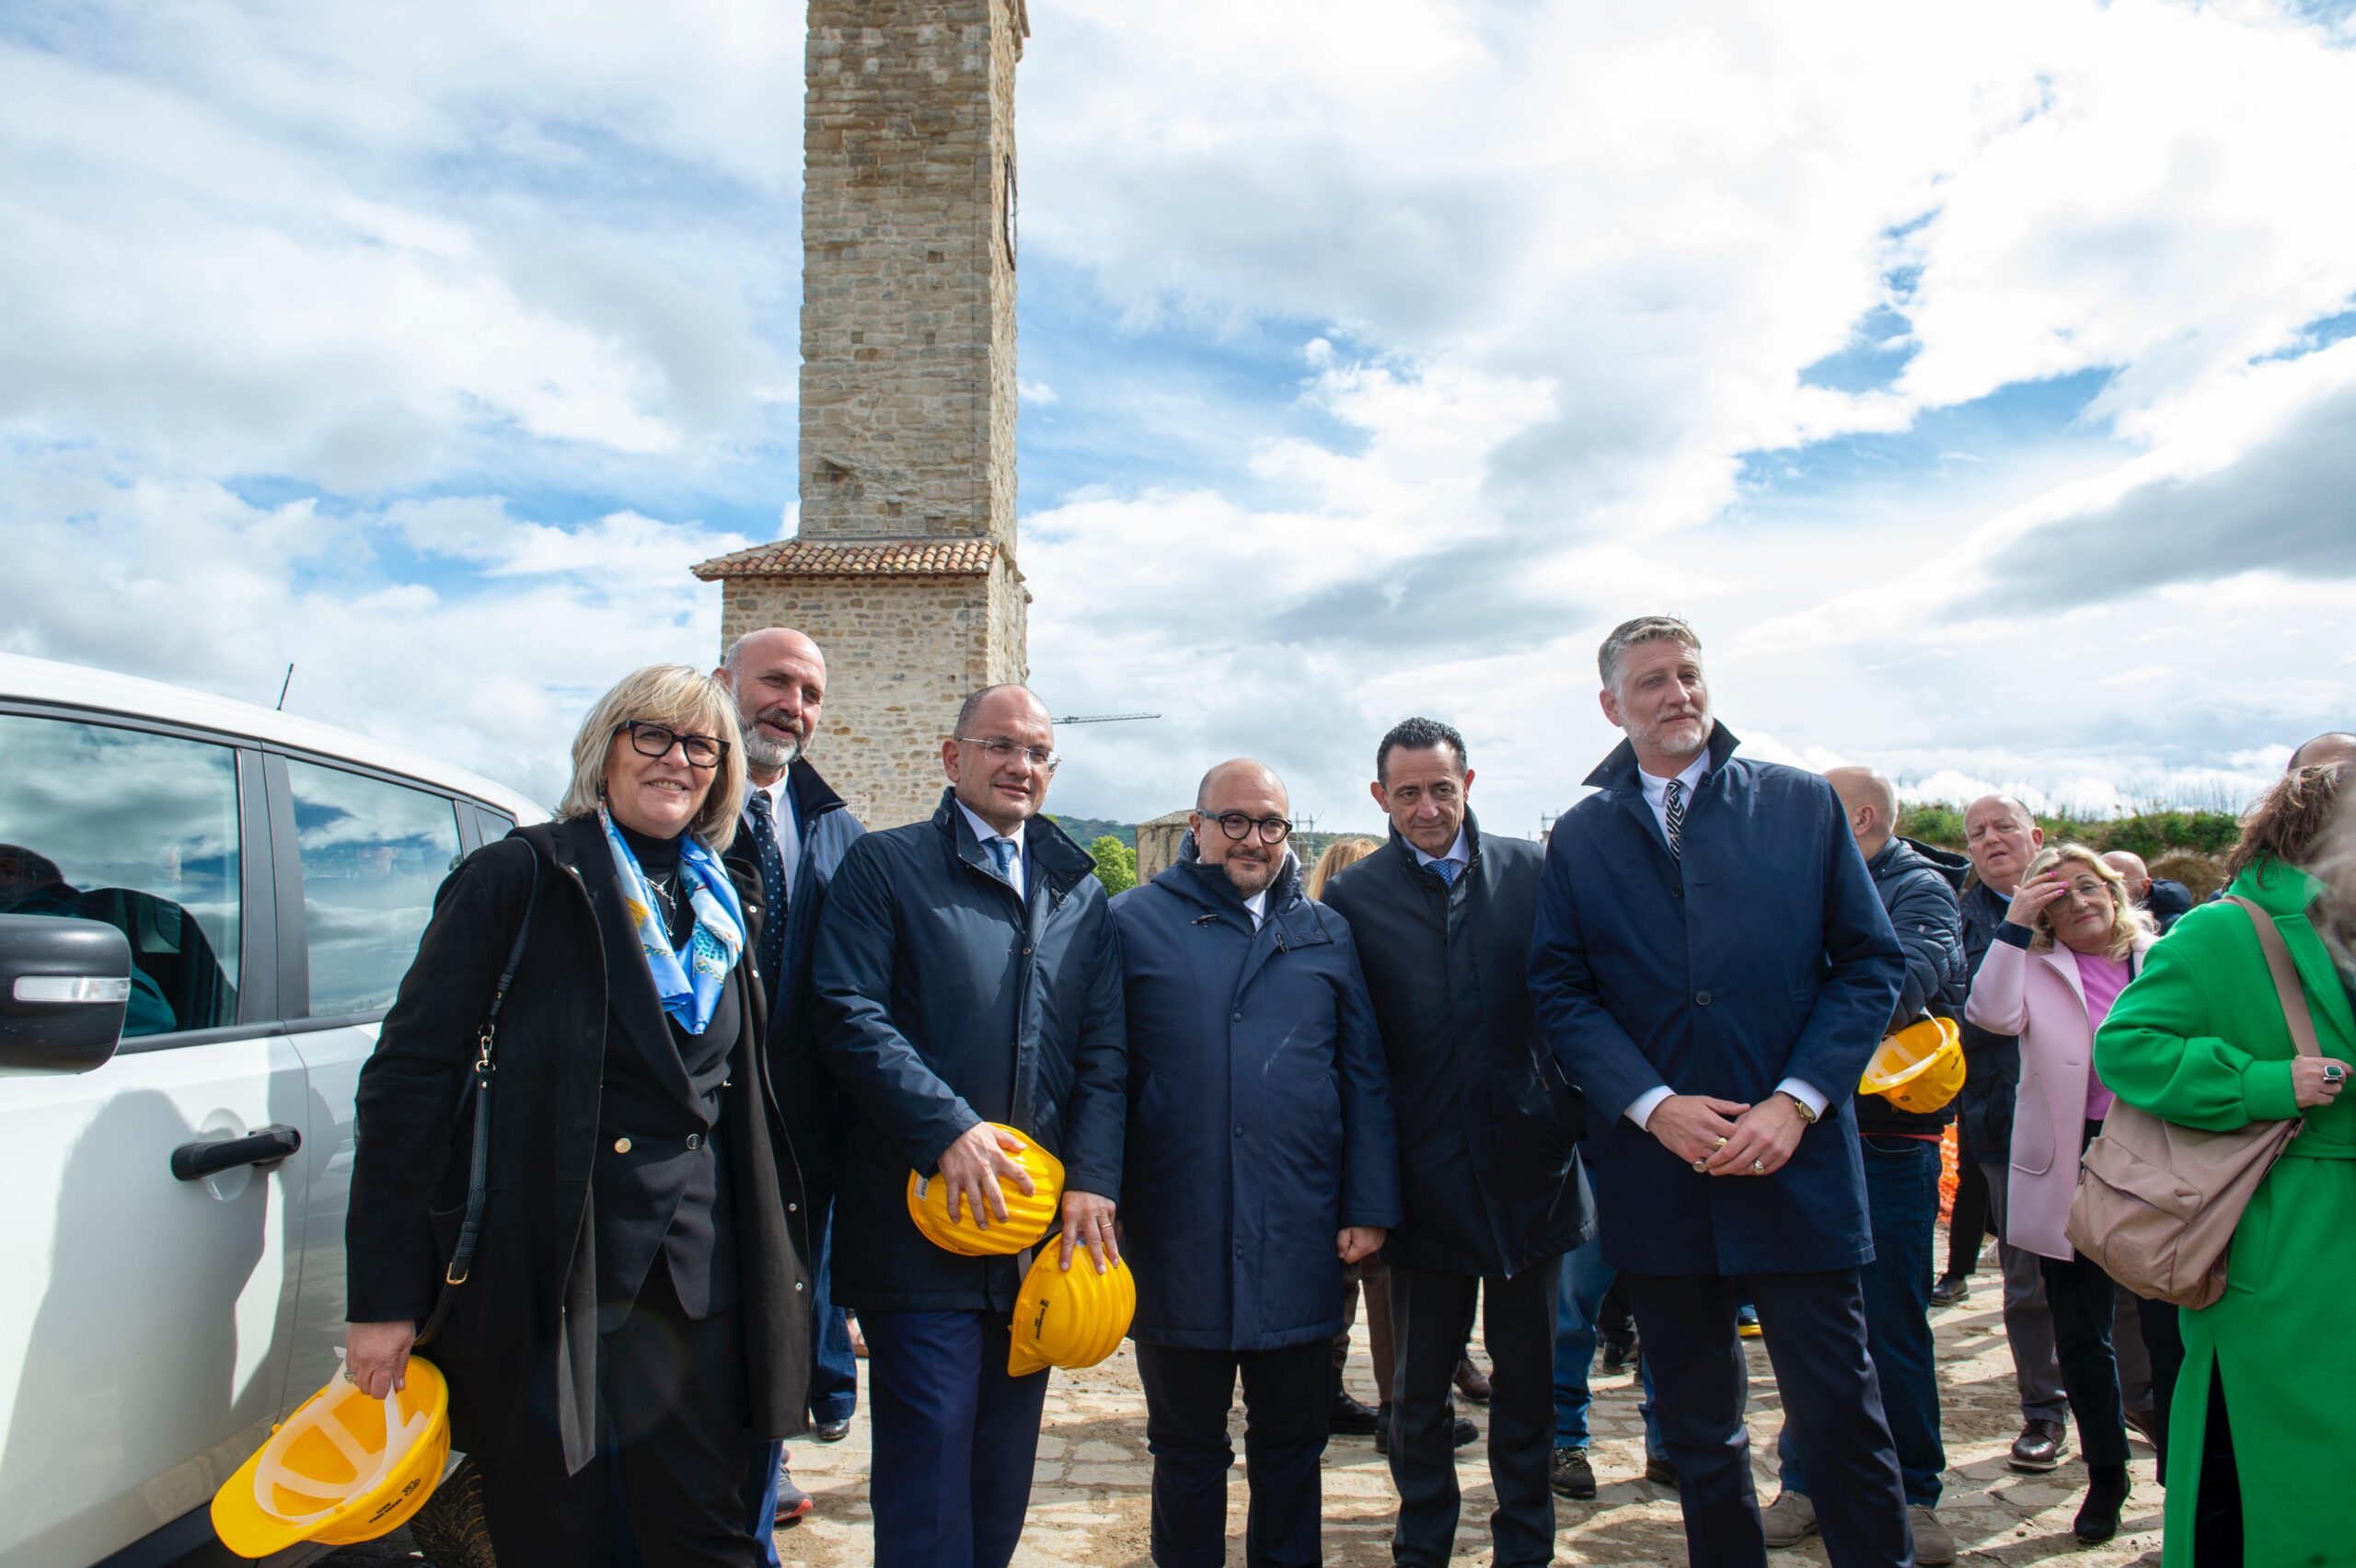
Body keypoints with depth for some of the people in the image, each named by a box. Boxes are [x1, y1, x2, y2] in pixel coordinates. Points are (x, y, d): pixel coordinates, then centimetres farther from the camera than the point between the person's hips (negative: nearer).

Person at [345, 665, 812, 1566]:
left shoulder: (719, 907, 11)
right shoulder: (518, 879, -6)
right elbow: (409, 1077, -9)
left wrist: (778, 1268, 11)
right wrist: (383, 1297, -13)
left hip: (694, 1277, 4)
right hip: (541, 1273, -4)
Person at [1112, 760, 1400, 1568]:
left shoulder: (1327, 933, 10)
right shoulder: (1134, 921, 1)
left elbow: (1365, 1077, 8)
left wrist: (1370, 1207, 2)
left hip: (1299, 1243, 2)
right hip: (1176, 1240, -2)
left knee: (1292, 1442, 15)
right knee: (1187, 1447, 14)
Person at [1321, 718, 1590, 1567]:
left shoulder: (1529, 870, 1)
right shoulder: (1354, 895, -3)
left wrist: (1574, 1112, -2)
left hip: (1527, 1166, 1)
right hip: (1425, 1173, -1)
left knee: (1528, 1379, 15)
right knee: (1419, 1388, 14)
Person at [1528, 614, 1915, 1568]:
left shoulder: (1804, 805, 3)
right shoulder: (1579, 838, 5)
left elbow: (1871, 962, 1)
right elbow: (1559, 991, 1)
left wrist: (1797, 1100, -10)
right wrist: (1654, 1104, -12)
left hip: (1796, 1162, -1)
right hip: (1656, 1170, 1)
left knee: (1837, 1409, 3)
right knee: (1697, 1426, 14)